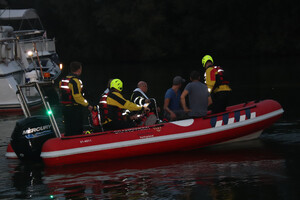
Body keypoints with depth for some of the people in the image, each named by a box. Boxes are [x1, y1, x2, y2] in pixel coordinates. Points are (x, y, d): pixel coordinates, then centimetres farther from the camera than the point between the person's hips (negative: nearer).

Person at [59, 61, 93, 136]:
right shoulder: (75, 80, -16)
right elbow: (77, 96, -21)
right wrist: (87, 105, -13)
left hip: (65, 107, 8)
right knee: (77, 131, -3)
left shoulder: (63, 80, 12)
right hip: (75, 109, -8)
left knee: (68, 131, 14)